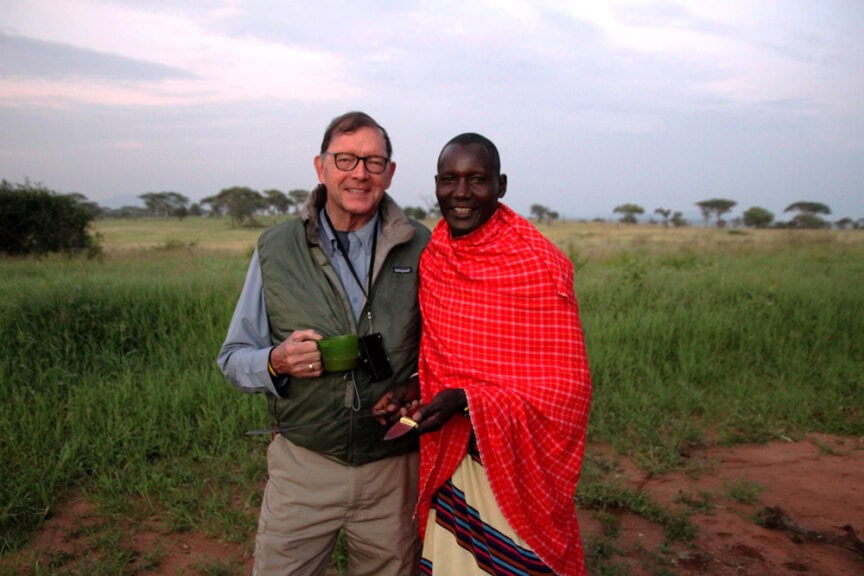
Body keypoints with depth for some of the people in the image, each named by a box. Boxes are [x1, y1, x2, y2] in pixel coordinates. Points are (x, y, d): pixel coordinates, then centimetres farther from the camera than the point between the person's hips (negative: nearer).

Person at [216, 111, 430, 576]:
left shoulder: (421, 249, -5)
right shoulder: (276, 249, -3)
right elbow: (233, 358, 2)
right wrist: (277, 362, -19)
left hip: (394, 468, 1)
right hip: (303, 465, 0)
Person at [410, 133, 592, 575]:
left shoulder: (538, 264, -17)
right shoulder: (433, 256, 1)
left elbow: (564, 383, -17)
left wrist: (467, 401, -26)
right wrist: (414, 390, -9)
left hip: (514, 459, -5)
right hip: (447, 455, 5)